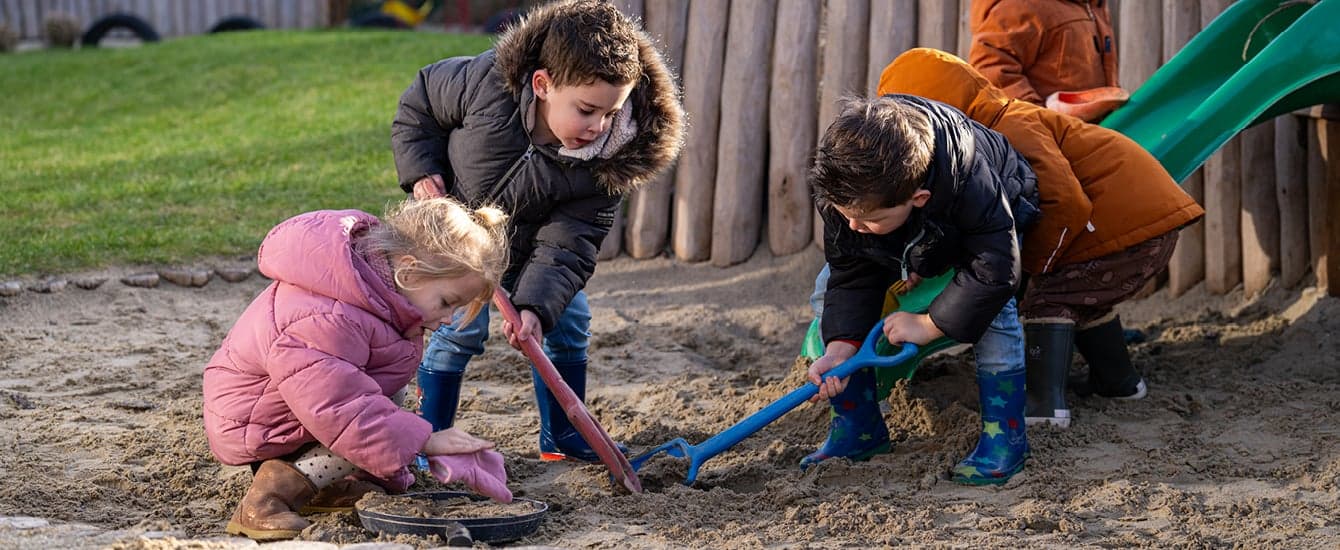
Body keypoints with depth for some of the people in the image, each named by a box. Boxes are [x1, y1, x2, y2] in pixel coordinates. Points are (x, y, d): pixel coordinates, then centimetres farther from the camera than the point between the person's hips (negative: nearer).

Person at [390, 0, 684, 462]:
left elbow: (566, 244, -27)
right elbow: (417, 104, -14)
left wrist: (535, 306, -41)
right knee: (463, 326, -16)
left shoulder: (606, 161, -29)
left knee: (568, 321, 5)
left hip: (527, 246, 3)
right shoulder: (486, 81, -35)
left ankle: (562, 437, 23)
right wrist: (421, 171, -24)